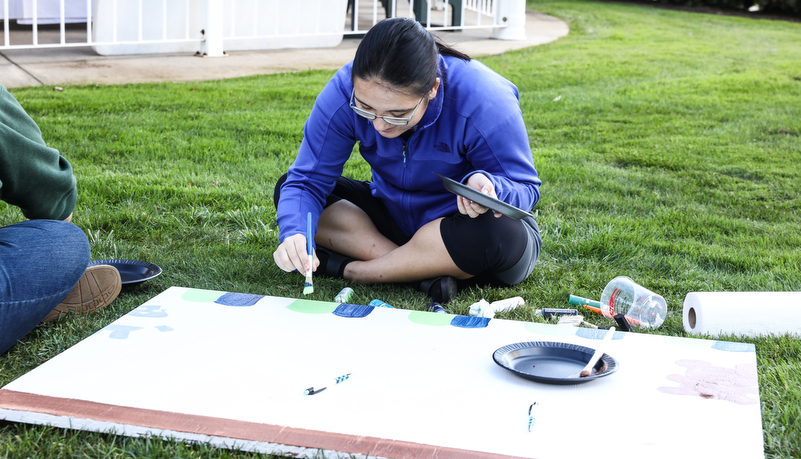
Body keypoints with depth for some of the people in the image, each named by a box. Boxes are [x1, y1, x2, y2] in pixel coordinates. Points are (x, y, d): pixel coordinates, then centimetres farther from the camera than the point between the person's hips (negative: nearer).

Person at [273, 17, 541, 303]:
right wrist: (294, 235, -39)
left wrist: (488, 186, -43)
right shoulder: (344, 92, -22)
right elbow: (308, 180, -19)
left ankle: (346, 268, -22)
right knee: (287, 189, -13)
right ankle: (425, 270, -25)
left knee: (501, 235, -40)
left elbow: (525, 187, -20)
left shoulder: (484, 101, -30)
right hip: (393, 214, 4)